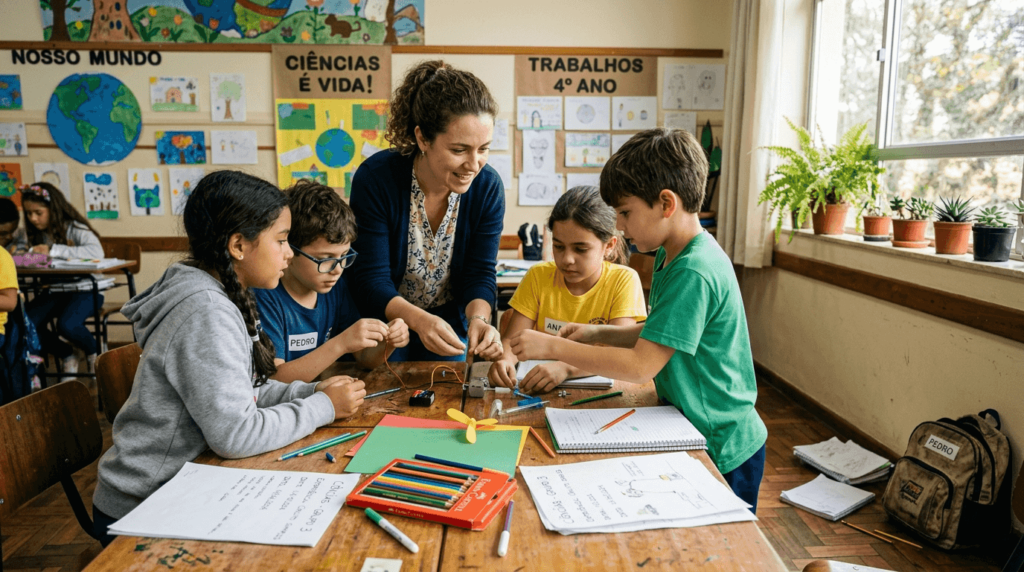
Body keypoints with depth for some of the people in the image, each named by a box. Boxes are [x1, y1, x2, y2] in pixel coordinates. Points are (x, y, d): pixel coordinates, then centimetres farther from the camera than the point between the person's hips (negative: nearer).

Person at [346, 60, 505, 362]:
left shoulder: (488, 187, -15)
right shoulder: (376, 179, -23)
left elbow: (480, 274, -11)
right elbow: (370, 279, -23)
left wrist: (478, 319, -32)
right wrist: (418, 320, -40)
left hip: (450, 326, 2)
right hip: (384, 325, -2)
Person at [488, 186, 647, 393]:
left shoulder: (624, 281, -7)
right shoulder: (538, 277, 2)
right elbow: (512, 339, -3)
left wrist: (566, 368, -35)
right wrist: (504, 359, -27)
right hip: (539, 388, 2)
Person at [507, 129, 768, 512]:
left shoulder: (694, 273, -28)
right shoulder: (669, 256, 2)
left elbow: (640, 366, -29)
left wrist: (554, 347, -23)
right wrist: (599, 333, -1)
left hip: (722, 451, -9)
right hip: (690, 434, 9)